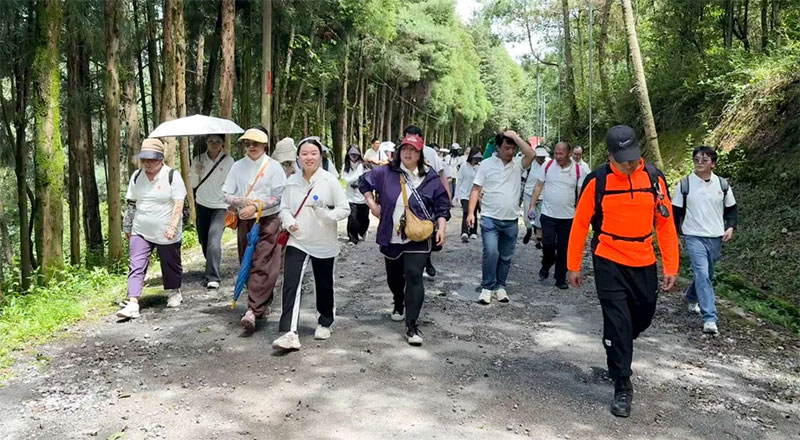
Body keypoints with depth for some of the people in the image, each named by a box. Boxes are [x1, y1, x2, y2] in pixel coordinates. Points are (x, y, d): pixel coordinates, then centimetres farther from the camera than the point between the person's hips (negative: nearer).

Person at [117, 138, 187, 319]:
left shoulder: (172, 176, -9)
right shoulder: (136, 176, 6)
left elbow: (179, 203, -13)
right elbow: (131, 204, 13)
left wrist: (173, 226, -23)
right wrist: (127, 228, 14)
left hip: (166, 233, -4)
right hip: (140, 232, 4)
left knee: (171, 264, 12)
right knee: (136, 267, -5)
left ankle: (174, 293, 36)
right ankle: (133, 304, -7)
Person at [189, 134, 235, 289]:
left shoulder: (228, 161, -6)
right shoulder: (198, 160, 3)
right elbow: (192, 184, 7)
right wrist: (196, 173, -13)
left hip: (220, 206, -4)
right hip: (202, 205, 4)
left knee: (214, 243, -16)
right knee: (204, 241, 13)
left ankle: (213, 277, -12)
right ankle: (211, 268, 36)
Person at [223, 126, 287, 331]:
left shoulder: (273, 167, -2)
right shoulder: (238, 166, 8)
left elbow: (279, 197, -7)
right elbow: (227, 194, 6)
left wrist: (256, 206, -15)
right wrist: (243, 202, -13)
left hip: (268, 222, -5)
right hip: (245, 221, 5)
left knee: (262, 267, -12)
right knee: (248, 265, 11)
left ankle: (253, 310, -15)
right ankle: (263, 304, 27)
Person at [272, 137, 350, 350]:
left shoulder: (330, 181, -9)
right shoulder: (292, 181, 0)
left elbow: (344, 209, -8)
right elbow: (284, 208, 8)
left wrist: (325, 214, -25)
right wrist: (289, 222, -13)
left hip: (324, 244, -1)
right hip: (296, 241, 2)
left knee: (324, 285, 14)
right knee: (291, 285, -12)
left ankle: (325, 323, 38)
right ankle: (289, 333, -13)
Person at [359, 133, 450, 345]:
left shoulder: (430, 177, -3)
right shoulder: (385, 173, -2)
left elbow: (442, 205, 1)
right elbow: (364, 182, 12)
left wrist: (442, 228, -10)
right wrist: (373, 205, 4)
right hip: (391, 238, 3)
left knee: (414, 277, -11)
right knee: (394, 276, 18)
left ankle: (412, 325, -6)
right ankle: (399, 303, 50)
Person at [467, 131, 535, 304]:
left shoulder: (518, 164, 2)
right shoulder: (486, 164, -2)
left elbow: (531, 154, -19)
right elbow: (476, 189, -3)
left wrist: (515, 137, -14)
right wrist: (471, 212, -12)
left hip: (511, 221, 3)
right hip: (490, 219, -3)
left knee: (506, 257, 11)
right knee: (491, 253, -14)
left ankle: (500, 286, 26)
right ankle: (487, 287, 2)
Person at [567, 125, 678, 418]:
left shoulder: (654, 179, -4)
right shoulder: (597, 181, -12)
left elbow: (665, 224, 1)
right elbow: (580, 224, -5)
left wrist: (671, 267, -1)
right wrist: (573, 266, -2)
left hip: (644, 264, 4)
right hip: (609, 262, -3)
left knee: (643, 318, 18)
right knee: (618, 324, -4)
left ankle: (617, 352, 49)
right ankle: (622, 388, 10)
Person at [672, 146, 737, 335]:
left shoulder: (722, 184, 4)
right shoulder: (685, 184, -4)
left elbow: (731, 208, 14)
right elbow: (676, 211, 2)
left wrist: (730, 227, -1)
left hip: (716, 238, 4)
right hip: (694, 237, -4)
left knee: (706, 274, 17)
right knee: (702, 274, -17)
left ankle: (691, 297, 47)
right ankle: (709, 319, -19)